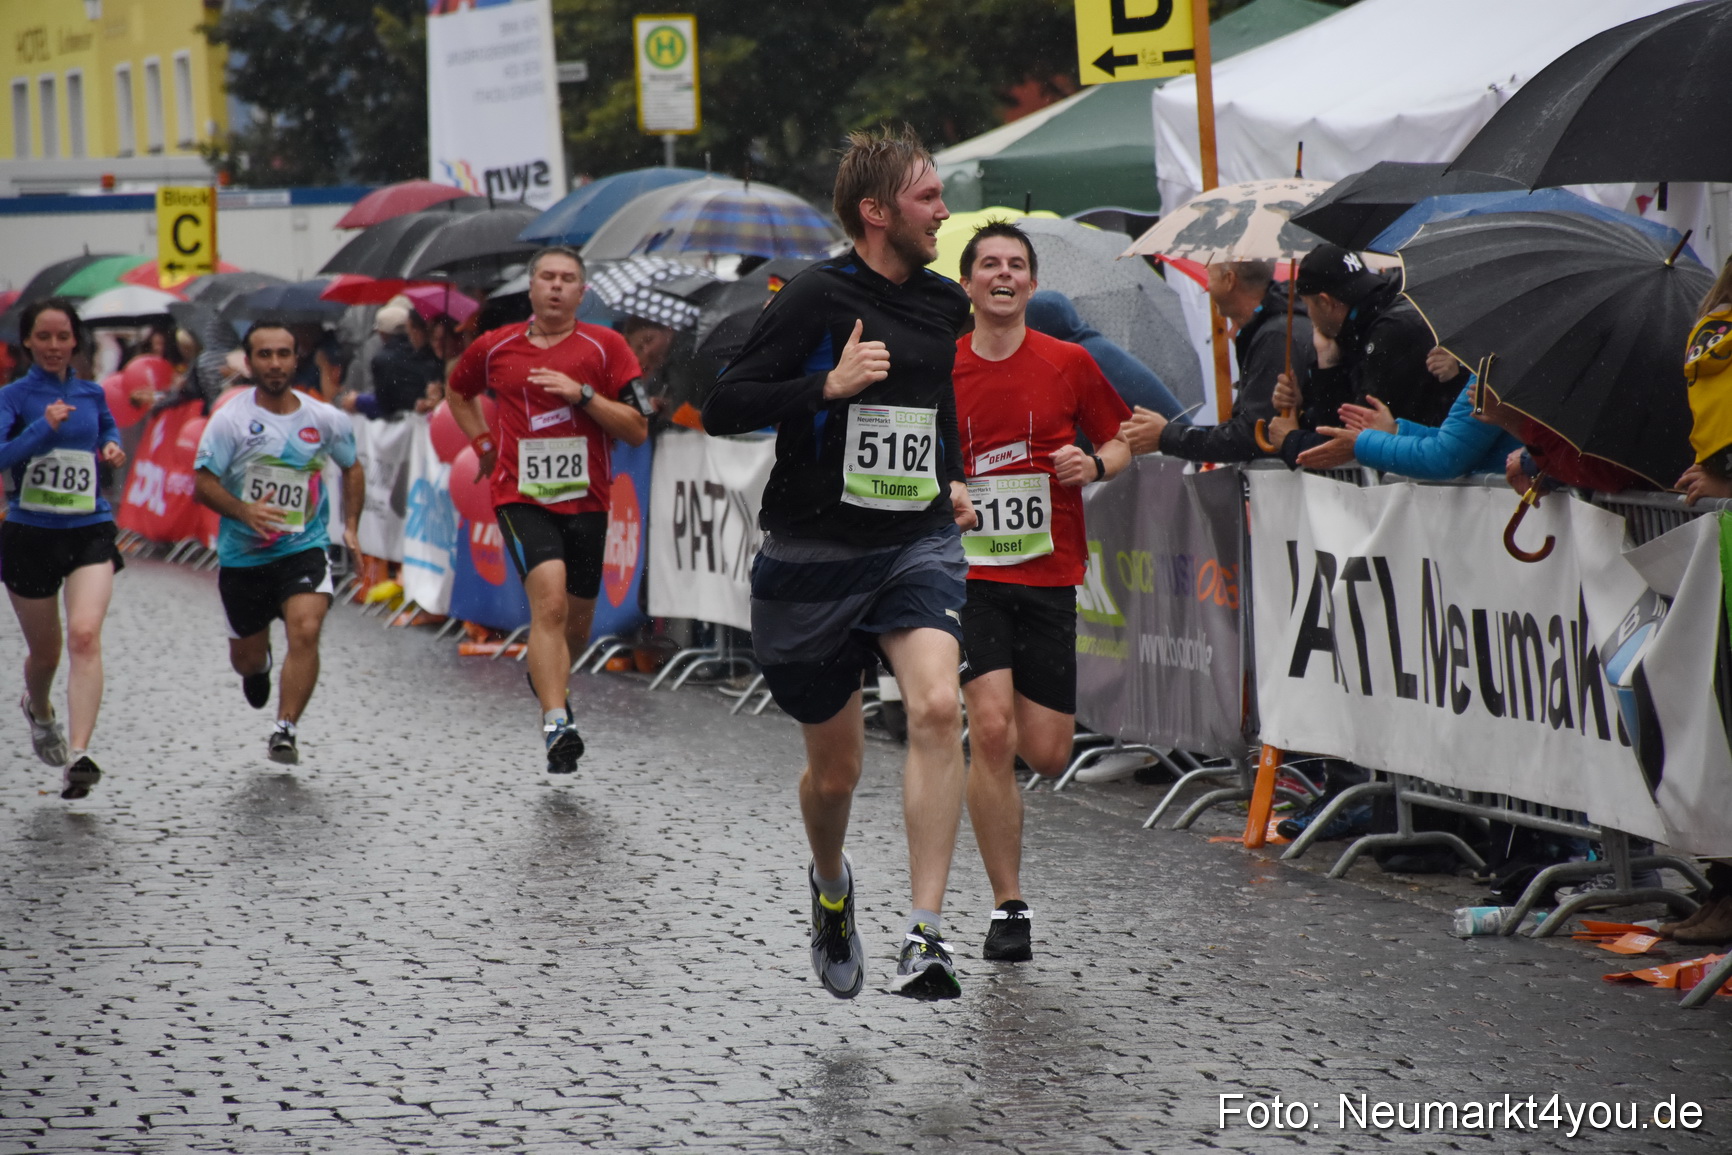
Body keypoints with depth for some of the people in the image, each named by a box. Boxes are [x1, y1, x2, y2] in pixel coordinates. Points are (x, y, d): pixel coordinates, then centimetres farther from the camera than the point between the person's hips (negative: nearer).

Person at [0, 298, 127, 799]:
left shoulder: (91, 394, 8)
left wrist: (113, 450, 8)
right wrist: (44, 428, -28)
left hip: (90, 531, 1)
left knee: (85, 636, -20)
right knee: (45, 651, 12)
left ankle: (78, 756, -28)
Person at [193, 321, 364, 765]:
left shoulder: (326, 419, -2)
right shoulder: (230, 419, -10)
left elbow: (352, 468, 16)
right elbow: (203, 484, -11)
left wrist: (351, 525, 7)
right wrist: (243, 511, -28)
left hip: (305, 549, 0)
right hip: (243, 555, 0)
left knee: (305, 632, -25)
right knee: (246, 657, 13)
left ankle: (285, 729, -16)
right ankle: (259, 668, 52)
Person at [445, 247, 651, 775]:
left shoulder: (605, 346, 0)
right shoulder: (495, 348, 4)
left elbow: (637, 430, -4)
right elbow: (459, 392, 26)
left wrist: (583, 394, -15)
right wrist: (484, 444, 13)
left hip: (586, 499, 2)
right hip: (522, 496, -2)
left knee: (576, 622, 12)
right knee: (549, 599, -24)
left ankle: (546, 675, 46)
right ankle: (556, 722, -29)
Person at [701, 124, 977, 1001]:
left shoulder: (943, 304, 8)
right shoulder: (817, 298, -12)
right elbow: (721, 409, -15)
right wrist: (829, 386, -25)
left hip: (917, 543, 3)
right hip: (813, 557, -3)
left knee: (936, 707, -25)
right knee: (835, 771, 9)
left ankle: (925, 939, -25)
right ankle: (829, 885, 45)